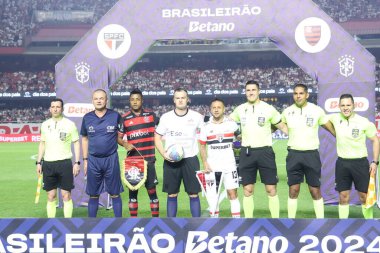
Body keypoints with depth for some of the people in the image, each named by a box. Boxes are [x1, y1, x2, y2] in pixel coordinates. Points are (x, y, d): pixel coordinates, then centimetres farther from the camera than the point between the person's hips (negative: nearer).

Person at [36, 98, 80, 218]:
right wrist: (38, 162, 11)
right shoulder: (45, 125, 8)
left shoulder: (69, 124, -2)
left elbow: (76, 143, 1)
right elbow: (42, 143, 16)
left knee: (66, 195, -2)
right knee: (51, 196, 6)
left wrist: (77, 162, -6)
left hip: (65, 163, -3)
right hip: (48, 164, 3)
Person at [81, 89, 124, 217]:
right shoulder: (87, 118, 3)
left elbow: (120, 136, 8)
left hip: (111, 159, -2)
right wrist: (85, 160, 9)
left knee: (115, 194, 4)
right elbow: (85, 139, 12)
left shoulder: (115, 116, -3)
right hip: (93, 160, 2)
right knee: (93, 195, 9)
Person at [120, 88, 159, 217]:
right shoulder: (124, 118, 2)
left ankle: (156, 218, 9)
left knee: (152, 190, 2)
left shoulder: (151, 115, 4)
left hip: (148, 159, 0)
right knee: (133, 190, 5)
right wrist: (125, 144, -12)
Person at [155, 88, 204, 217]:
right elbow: (157, 137, 8)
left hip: (191, 159, 0)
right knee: (172, 194, 5)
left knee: (194, 194, 0)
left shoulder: (196, 117, 2)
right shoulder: (166, 117, 2)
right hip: (171, 161, 1)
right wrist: (164, 154, -7)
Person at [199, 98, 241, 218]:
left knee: (232, 193, -6)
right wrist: (205, 164, -4)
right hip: (212, 167, 1)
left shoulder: (231, 124, 2)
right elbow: (202, 147, 6)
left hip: (229, 165, -1)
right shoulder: (206, 127, 4)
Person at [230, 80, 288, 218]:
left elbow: (282, 127, 5)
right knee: (247, 190, 4)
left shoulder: (268, 109, -1)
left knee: (271, 189, -2)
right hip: (246, 153, 2)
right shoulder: (240, 109, 6)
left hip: (265, 151, -2)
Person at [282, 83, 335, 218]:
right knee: (293, 190, 4)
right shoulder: (287, 111, 3)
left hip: (312, 154, -1)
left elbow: (331, 128, 7)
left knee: (315, 190, 1)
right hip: (294, 155, 2)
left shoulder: (317, 110, -3)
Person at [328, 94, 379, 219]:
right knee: (343, 197, 6)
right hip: (342, 163, 2)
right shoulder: (335, 118, -3)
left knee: (364, 196, 2)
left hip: (360, 162, -2)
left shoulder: (364, 122, -10)